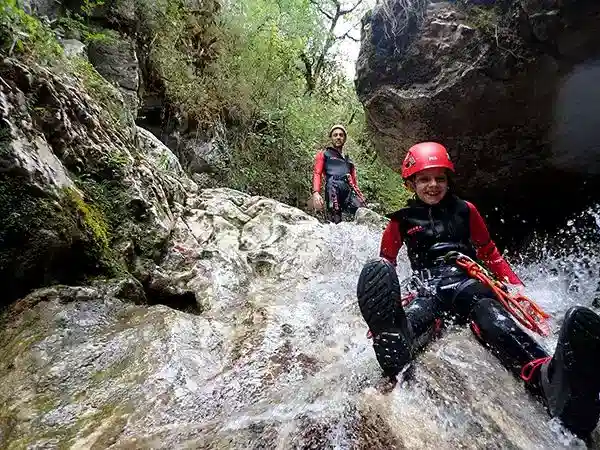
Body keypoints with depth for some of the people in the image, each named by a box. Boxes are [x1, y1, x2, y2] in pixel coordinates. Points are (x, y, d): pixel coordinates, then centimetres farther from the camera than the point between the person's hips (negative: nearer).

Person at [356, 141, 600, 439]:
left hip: (469, 283, 1)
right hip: (430, 291, -1)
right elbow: (385, 262, 19)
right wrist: (378, 301, 7)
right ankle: (393, 341, -72)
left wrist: (515, 285, 10)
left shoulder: (465, 211, 17)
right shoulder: (402, 221, 13)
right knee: (415, 316, -38)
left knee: (489, 313, -35)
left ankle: (550, 378, -62)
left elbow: (489, 253, 23)